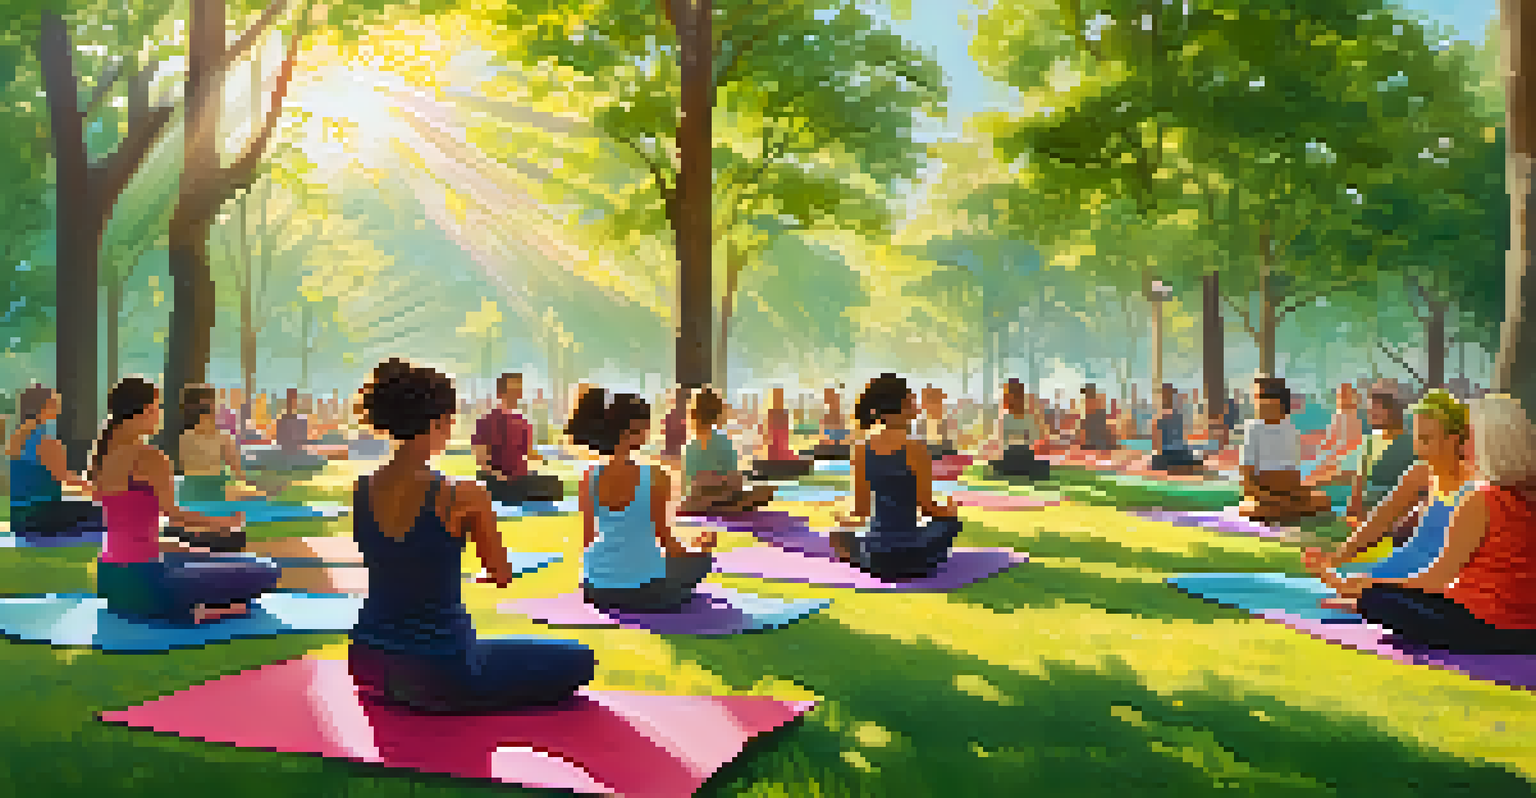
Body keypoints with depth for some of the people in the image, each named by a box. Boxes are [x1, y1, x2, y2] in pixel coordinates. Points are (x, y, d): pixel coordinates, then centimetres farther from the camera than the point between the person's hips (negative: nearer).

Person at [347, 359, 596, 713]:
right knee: (579, 659, 7)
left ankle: (399, 690, 20)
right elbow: (502, 576, -5)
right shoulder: (464, 497, -20)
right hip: (439, 674, -8)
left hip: (368, 663, 8)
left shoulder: (363, 490, -3)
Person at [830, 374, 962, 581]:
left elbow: (860, 510, 1)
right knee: (950, 520, 29)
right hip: (908, 553, -3)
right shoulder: (915, 449, -14)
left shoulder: (863, 450, -2)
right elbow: (926, 507, -9)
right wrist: (948, 510, 12)